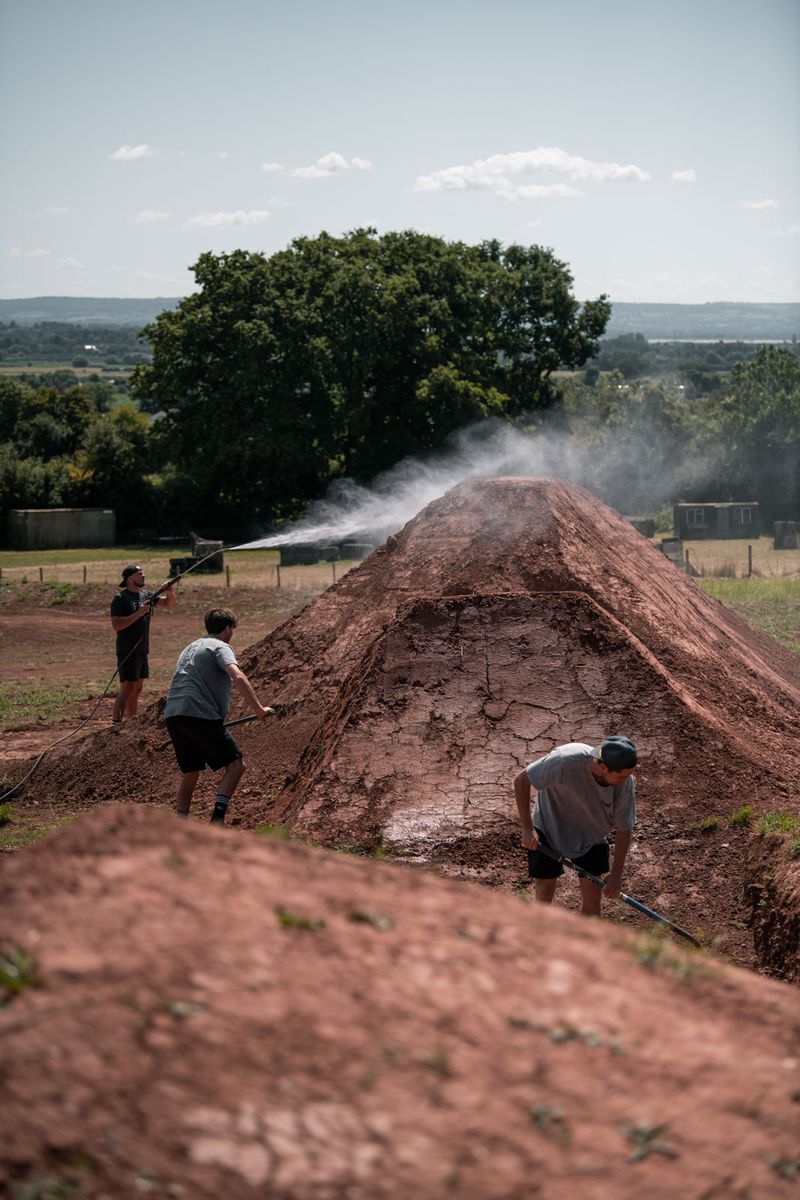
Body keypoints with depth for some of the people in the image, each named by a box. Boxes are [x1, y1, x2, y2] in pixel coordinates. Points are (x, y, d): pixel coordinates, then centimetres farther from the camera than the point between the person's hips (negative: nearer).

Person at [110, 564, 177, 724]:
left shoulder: (146, 594, 11)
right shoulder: (120, 598, -11)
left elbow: (170, 604, 11)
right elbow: (116, 625, -21)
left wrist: (169, 593, -10)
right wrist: (138, 613, -25)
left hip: (142, 650, 8)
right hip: (127, 651, -8)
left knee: (137, 688, 12)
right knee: (127, 688, -13)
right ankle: (115, 724, -14)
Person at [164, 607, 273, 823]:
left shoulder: (190, 648, 29)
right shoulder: (220, 647, 1)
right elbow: (239, 677, -17)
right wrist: (259, 710, -17)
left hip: (173, 715, 8)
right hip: (200, 715, -8)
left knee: (190, 774, 18)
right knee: (236, 765, -4)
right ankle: (218, 816, -20)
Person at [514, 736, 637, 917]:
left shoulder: (625, 783, -27)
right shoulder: (566, 761, -39)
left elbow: (624, 830, -12)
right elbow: (521, 781, -25)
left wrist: (616, 875, -11)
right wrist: (527, 829, -23)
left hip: (590, 832, 2)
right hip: (549, 826, -2)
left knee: (592, 891, 0)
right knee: (546, 888, 2)